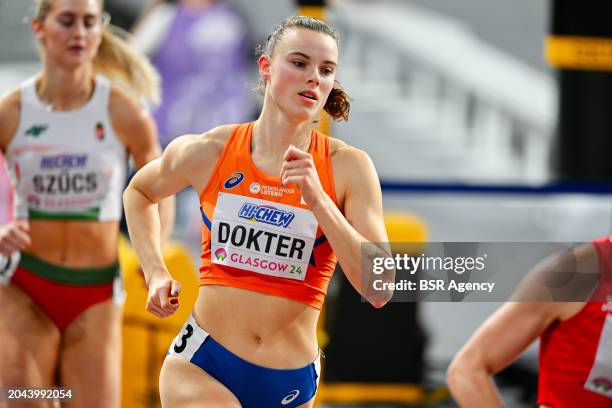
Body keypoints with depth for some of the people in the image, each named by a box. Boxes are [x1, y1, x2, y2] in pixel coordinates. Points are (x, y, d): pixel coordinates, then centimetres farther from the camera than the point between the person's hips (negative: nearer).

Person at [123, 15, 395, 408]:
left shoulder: (346, 167, -4)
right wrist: (156, 274, 11)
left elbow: (379, 290, -11)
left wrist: (318, 201, -18)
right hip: (201, 366, -2)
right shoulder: (207, 152, 0)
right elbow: (139, 191, 23)